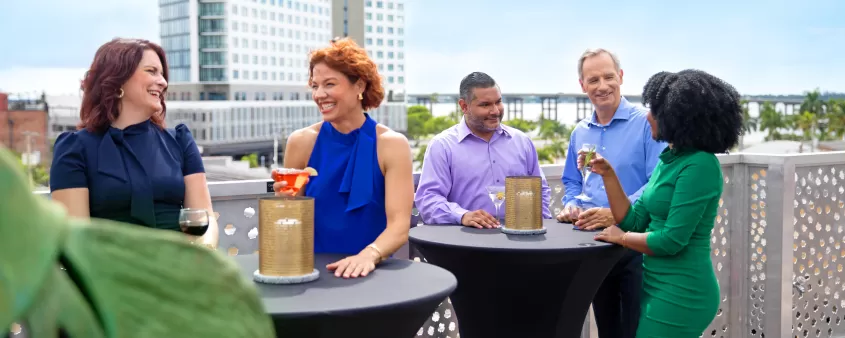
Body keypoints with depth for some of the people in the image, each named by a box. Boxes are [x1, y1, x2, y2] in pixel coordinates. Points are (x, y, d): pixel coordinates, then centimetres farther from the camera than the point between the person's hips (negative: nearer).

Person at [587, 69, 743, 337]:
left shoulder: (699, 165, -20)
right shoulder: (668, 159, 9)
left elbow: (671, 240, -22)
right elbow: (634, 221, 8)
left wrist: (620, 238, -8)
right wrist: (608, 174, 1)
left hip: (680, 293, -9)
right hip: (660, 287, 9)